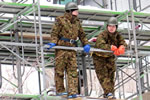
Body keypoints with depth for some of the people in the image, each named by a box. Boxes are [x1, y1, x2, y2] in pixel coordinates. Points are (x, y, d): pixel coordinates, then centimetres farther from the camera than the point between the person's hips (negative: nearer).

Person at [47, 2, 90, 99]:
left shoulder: (77, 22, 18)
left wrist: (86, 44, 6)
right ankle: (60, 90, 8)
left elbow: (82, 34, 20)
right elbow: (54, 32, -3)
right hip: (61, 48, -5)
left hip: (72, 49, 5)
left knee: (73, 71, -4)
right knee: (59, 70, -1)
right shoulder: (60, 20, 1)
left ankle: (72, 92, -7)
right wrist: (53, 42, -18)